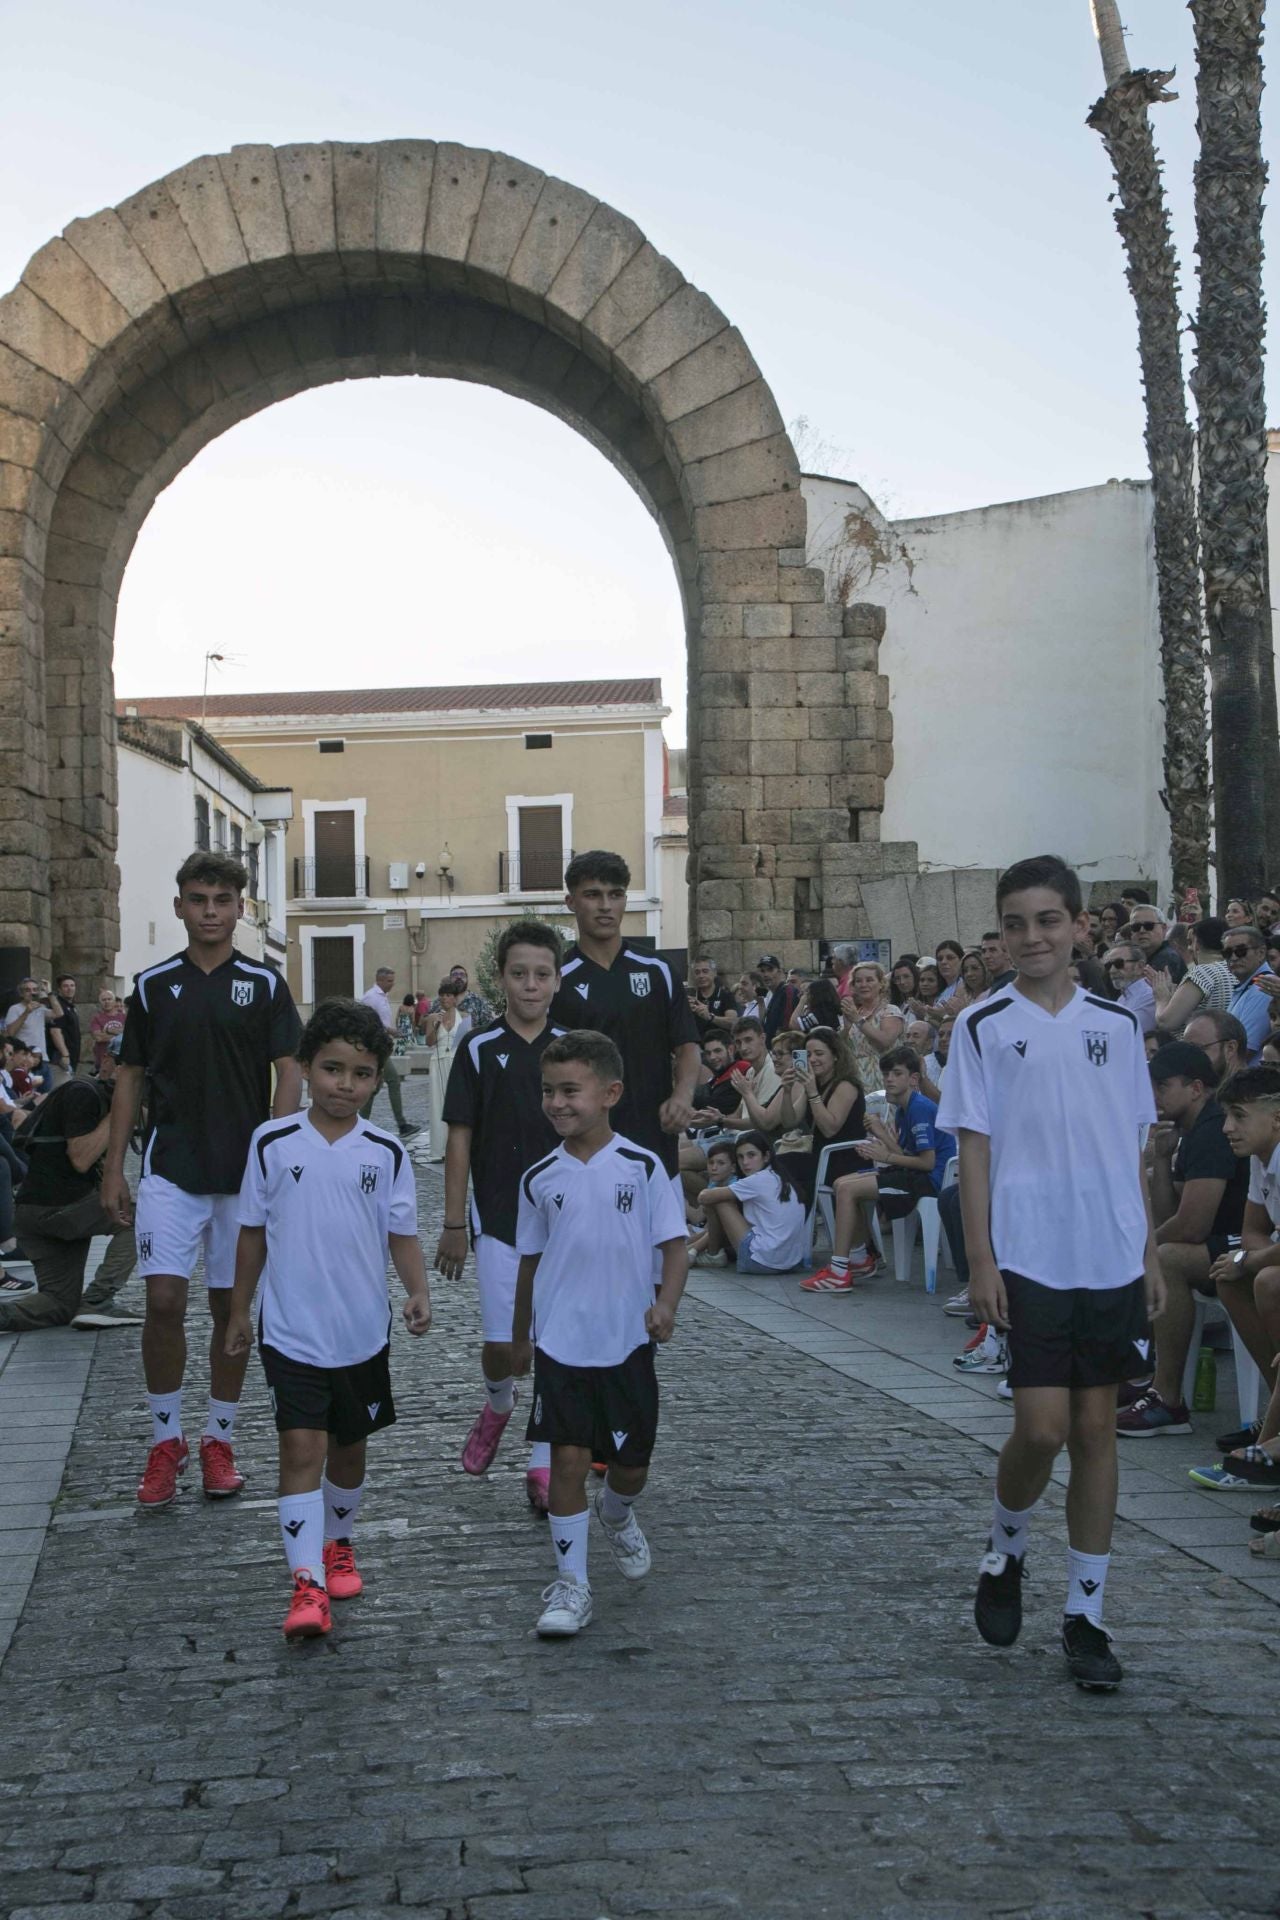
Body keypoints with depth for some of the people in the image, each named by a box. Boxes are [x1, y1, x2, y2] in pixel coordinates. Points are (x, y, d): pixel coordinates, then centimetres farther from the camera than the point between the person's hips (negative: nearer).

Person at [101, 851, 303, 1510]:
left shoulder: (264, 984, 0)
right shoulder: (153, 984, 5)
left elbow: (289, 1073, -2)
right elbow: (130, 1078, 8)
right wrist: (113, 1170, 4)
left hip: (245, 1174, 0)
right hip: (169, 1170, 0)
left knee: (231, 1307, 7)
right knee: (164, 1302, -9)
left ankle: (218, 1439, 20)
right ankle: (166, 1439, 6)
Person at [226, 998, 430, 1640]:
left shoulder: (386, 1152, -3)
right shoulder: (273, 1143, -5)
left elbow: (401, 1232, 1)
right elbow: (253, 1231, 3)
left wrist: (418, 1292, -16)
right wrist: (238, 1313, 8)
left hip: (363, 1331, 2)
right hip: (291, 1329, -2)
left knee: (349, 1445, 16)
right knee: (301, 1446, -10)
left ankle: (338, 1543, 38)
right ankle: (307, 1585, -11)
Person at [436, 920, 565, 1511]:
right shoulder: (479, 1049, -3)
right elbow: (460, 1141, -1)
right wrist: (454, 1225, -3)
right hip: (498, 1218, -1)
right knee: (501, 1344, -3)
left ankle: (542, 1467, 10)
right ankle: (497, 1404, 31)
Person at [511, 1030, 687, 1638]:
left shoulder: (642, 1167, -7)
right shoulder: (540, 1178, 0)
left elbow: (674, 1246, -5)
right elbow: (531, 1261, 11)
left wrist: (666, 1303, -23)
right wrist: (519, 1336, 18)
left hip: (627, 1341, 0)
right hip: (560, 1343, 1)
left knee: (631, 1463, 9)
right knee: (568, 1457, -4)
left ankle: (617, 1515, 44)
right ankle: (570, 1583, 6)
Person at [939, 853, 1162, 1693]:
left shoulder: (1117, 1024, 8)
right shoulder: (984, 1026, -1)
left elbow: (1132, 1147, 11)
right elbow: (974, 1148, -2)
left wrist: (1150, 1252, 8)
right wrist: (981, 1259, -7)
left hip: (1112, 1259, 3)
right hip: (1029, 1259, -3)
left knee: (1097, 1426, 5)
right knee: (1043, 1427, -9)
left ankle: (1086, 1614, 14)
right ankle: (1005, 1554, 21)